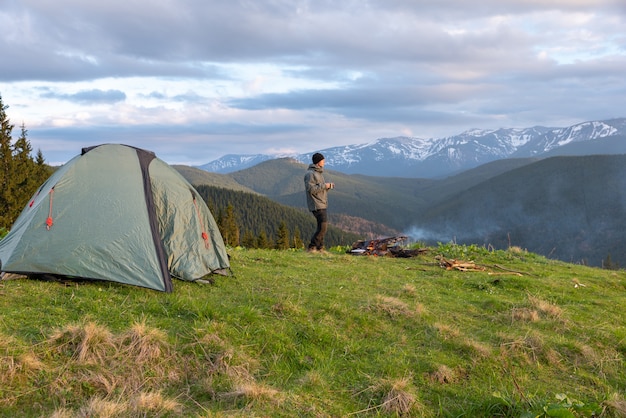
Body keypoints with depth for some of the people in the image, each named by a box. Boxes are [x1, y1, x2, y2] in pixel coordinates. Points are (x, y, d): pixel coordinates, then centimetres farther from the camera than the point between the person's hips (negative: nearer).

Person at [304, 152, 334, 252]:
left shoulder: (319, 172, 17)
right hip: (317, 205, -10)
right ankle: (312, 247, -9)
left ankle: (320, 248, 16)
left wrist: (328, 186, 5)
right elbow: (310, 189, -20)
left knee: (322, 227, 11)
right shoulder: (310, 174, -13)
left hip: (322, 204, 10)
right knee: (323, 227, -14)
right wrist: (324, 186, -17)